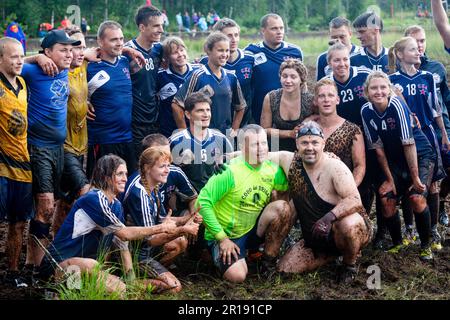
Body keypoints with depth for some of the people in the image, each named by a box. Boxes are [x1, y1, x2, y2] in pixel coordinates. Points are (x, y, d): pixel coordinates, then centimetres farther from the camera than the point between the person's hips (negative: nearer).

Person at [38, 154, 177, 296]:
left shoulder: (116, 205, 10)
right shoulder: (93, 199, -19)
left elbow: (123, 243, 7)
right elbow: (125, 234, -20)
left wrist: (132, 279, -3)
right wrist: (160, 228, -15)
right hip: (58, 264, -9)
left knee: (122, 288, -7)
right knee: (90, 265, -39)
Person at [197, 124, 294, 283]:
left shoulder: (273, 170, -3)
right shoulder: (230, 172, -20)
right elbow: (203, 201, -20)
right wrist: (222, 238, -19)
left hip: (253, 231, 5)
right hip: (226, 236, -5)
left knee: (282, 207, -20)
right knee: (237, 276, -28)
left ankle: (269, 262, -5)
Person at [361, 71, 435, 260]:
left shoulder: (396, 104, -26)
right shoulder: (366, 111, -12)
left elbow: (408, 143, -25)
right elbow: (378, 147, -6)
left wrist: (415, 178, -23)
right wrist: (389, 179, -4)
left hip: (420, 155, -4)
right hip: (395, 160, 4)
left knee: (416, 198, -21)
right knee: (387, 200, -9)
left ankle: (426, 245, 1)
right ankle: (397, 243, 16)